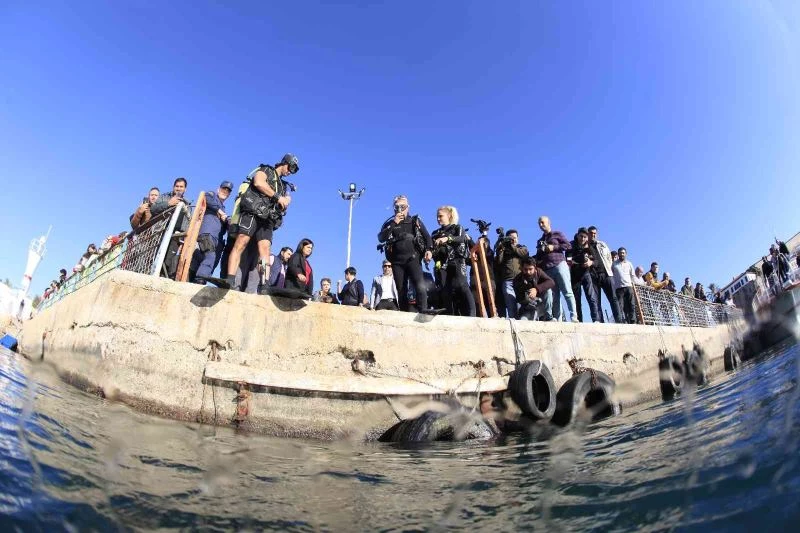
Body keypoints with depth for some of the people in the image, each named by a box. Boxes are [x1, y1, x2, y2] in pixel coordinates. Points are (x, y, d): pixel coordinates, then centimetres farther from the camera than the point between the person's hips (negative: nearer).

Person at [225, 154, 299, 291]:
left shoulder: (283, 185, 32)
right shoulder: (265, 170, 15)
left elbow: (281, 207, 27)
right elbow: (258, 182, -8)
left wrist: (285, 202, 5)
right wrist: (278, 197, -7)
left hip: (267, 218, 5)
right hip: (253, 211, -5)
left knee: (265, 248, -15)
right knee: (241, 243, -20)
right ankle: (230, 281, -30)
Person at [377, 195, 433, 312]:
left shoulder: (415, 221, 15)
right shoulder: (389, 224, 16)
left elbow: (427, 236, 9)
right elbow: (381, 238, 0)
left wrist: (429, 250, -10)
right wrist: (394, 224, -6)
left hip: (413, 259, -2)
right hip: (397, 262, 2)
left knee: (420, 287, -22)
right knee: (401, 291, 3)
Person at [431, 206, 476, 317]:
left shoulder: (457, 228, 13)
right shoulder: (436, 234, 24)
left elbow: (462, 238, -11)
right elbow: (433, 250, 20)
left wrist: (447, 238, -27)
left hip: (457, 261, -4)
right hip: (442, 264, 4)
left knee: (460, 285, -22)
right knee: (445, 290, -7)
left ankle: (470, 314, -27)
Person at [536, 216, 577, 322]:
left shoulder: (557, 234, 11)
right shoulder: (540, 241, 25)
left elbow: (569, 246, 2)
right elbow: (538, 257, 26)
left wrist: (554, 247, -7)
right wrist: (538, 261, 4)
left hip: (559, 265, -4)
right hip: (547, 270, 5)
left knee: (567, 292, -13)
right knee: (554, 296, -2)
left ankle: (573, 316, -18)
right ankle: (557, 320, -6)